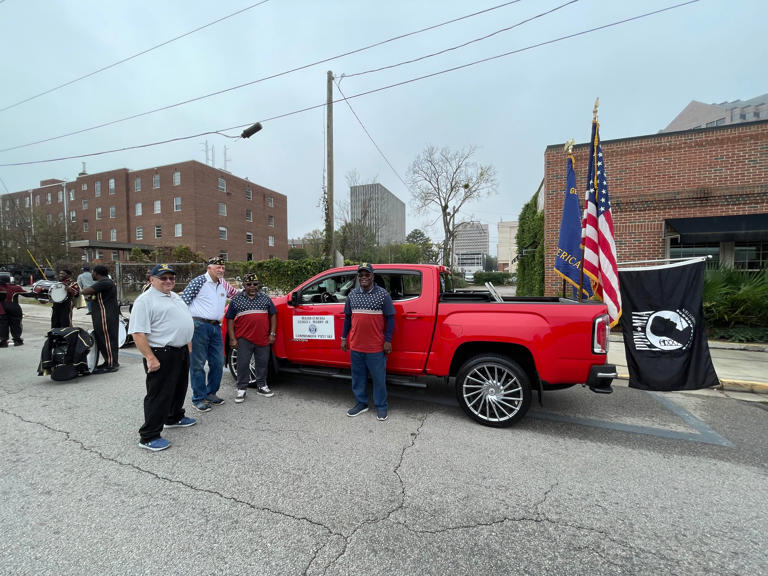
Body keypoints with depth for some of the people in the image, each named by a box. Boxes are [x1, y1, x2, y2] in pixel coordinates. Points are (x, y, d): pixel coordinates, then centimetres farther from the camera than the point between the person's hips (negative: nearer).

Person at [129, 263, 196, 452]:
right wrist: (150, 358, -23)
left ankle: (174, 418, 41)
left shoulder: (175, 297, 15)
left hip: (181, 352, 9)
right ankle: (149, 437, 12)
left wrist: (188, 345, 19)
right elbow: (138, 332, -20)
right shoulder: (145, 300, -13)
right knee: (159, 395, -1)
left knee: (179, 388, 22)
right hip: (162, 355, -9)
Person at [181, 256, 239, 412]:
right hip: (199, 326, -6)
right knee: (198, 364, 1)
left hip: (216, 327, 7)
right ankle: (199, 399, 10)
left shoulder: (223, 284, 15)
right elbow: (184, 300, -7)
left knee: (218, 362, 9)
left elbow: (235, 294, 34)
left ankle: (211, 393, 24)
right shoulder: (200, 281, -5)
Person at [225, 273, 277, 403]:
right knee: (243, 364, 3)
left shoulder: (265, 298, 9)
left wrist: (272, 333, 3)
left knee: (263, 363, 9)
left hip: (263, 338, 2)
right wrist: (232, 339, -2)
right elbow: (230, 319, 4)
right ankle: (241, 389, 16)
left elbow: (273, 315, 11)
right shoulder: (236, 300, 5)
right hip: (244, 339, -1)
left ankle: (261, 386, 24)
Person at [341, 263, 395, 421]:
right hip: (356, 346, 4)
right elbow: (348, 317, 15)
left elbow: (390, 318, -4)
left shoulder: (383, 294, -5)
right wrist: (344, 338, 13)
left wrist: (388, 341, -8)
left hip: (376, 347, -4)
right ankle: (361, 403, 32)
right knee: (358, 377, 15)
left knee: (379, 378, 6)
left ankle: (381, 406, 22)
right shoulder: (352, 295, 8)